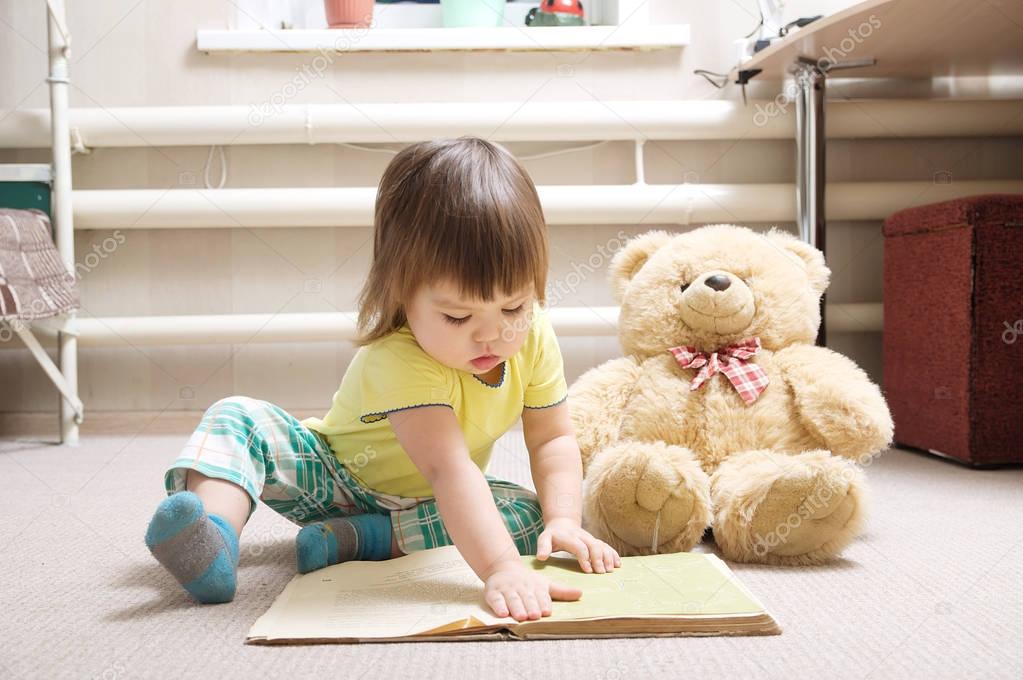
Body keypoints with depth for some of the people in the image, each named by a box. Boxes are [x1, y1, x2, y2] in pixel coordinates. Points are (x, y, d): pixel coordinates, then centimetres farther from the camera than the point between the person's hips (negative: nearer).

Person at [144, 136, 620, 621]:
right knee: (236, 417, -22)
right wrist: (501, 568, -61)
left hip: (421, 501, 4)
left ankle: (354, 539, -24)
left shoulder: (533, 337, -19)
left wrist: (564, 519, -26)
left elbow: (553, 439, -10)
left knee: (529, 515, -24)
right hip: (337, 478, -4)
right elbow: (448, 468, -49)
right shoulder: (399, 359, -38)